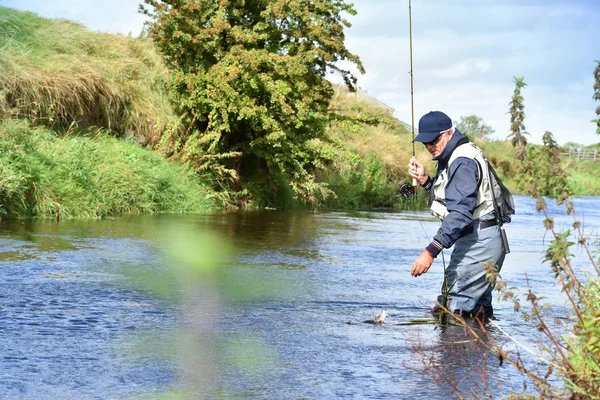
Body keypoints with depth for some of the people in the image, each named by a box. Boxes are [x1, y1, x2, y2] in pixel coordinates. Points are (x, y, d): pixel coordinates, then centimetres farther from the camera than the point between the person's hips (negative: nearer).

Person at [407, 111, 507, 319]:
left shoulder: (463, 162, -19)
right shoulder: (451, 157, 15)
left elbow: (460, 212, -29)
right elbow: (449, 197, 23)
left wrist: (431, 251, -36)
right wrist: (425, 180, 5)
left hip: (478, 243, -11)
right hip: (481, 241, 11)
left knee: (450, 312, -15)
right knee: (477, 311, 17)